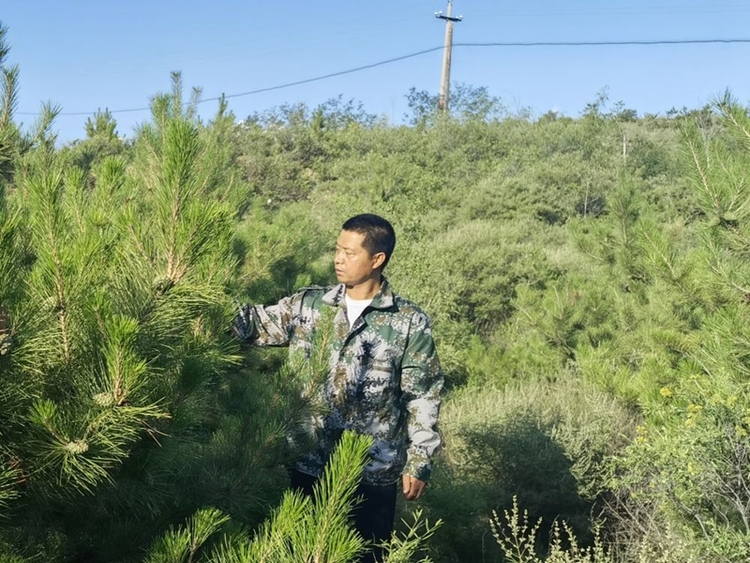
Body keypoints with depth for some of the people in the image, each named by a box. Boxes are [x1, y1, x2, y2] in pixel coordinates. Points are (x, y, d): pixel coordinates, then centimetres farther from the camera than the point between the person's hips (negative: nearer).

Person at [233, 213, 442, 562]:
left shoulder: (409, 322, -6)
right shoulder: (307, 305, 2)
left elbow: (423, 398, -4)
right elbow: (255, 324, 0)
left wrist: (419, 464, -5)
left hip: (373, 471, -3)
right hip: (309, 463, 3)